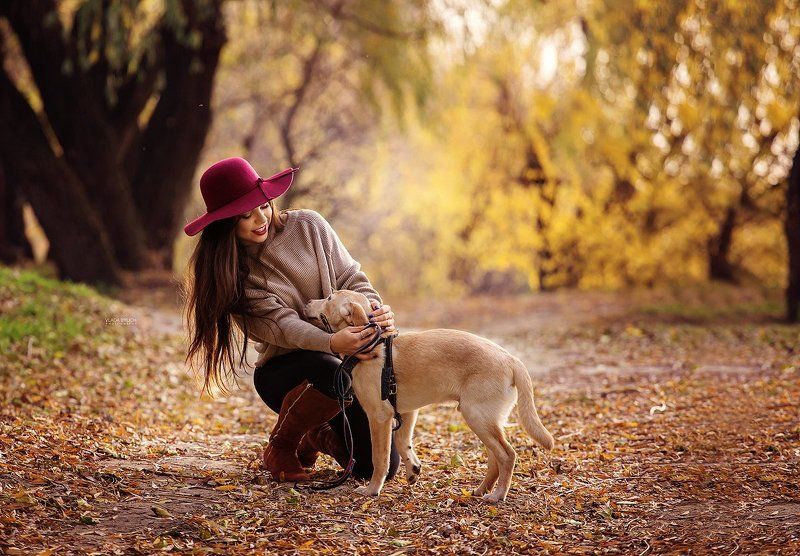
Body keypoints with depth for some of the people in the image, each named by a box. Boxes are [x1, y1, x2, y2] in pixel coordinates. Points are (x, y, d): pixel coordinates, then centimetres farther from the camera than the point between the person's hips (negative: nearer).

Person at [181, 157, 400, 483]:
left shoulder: (307, 225, -2)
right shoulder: (230, 270, -10)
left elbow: (350, 279, -3)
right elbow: (280, 324, -22)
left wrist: (378, 312, -27)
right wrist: (334, 343, -41)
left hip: (341, 354, 4)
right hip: (283, 370, -3)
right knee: (338, 374, -39)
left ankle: (322, 435, 27)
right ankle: (280, 447, -9)